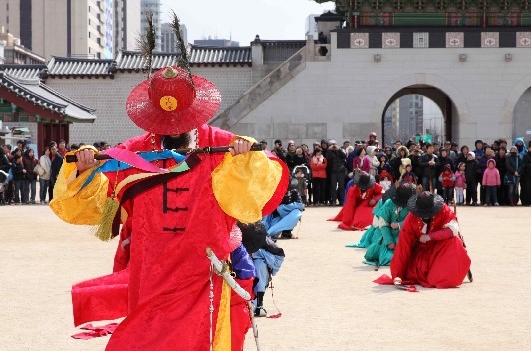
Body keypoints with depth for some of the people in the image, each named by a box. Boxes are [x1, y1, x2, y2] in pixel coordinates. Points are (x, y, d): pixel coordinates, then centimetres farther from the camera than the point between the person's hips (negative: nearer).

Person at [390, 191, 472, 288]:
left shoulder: (444, 210, -20)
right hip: (421, 251, 1)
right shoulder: (411, 218, -19)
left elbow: (453, 229, -29)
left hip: (442, 247, -1)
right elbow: (403, 246, -19)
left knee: (454, 241, -31)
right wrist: (397, 275, -23)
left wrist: (430, 236, -32)